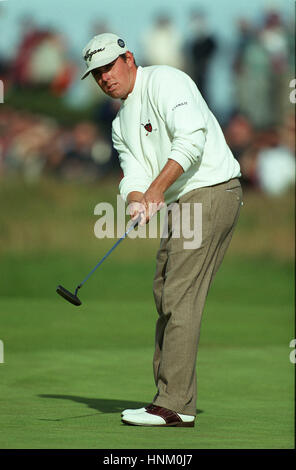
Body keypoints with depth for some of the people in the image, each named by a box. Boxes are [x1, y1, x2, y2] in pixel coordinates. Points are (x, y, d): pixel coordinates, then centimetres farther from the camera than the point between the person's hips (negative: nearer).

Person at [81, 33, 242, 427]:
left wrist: (157, 189, -28)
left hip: (211, 191, -10)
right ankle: (177, 399, 15)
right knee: (166, 299, 11)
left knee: (179, 299, -14)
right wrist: (137, 203, -17)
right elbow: (134, 174, 6)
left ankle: (175, 405, -14)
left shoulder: (164, 81, -9)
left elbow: (191, 138, -23)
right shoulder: (120, 124, 19)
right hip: (182, 204, 10)